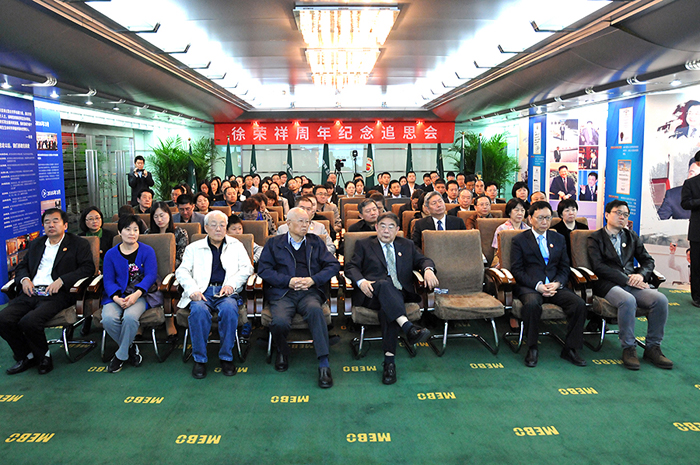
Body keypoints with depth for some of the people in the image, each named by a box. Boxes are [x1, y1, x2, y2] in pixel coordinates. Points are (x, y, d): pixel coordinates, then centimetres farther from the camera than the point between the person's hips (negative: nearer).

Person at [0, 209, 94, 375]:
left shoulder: (78, 244, 8)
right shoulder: (36, 244, 26)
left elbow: (88, 267, -4)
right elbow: (21, 266, 27)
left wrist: (61, 280, -14)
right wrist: (24, 279, 3)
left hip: (56, 294, -6)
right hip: (31, 293, 6)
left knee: (29, 321, -29)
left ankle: (43, 356, -1)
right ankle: (26, 357, 5)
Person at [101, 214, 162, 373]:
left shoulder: (147, 251, 5)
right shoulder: (111, 254, 11)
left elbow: (151, 275, -6)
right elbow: (108, 280, 4)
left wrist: (136, 294, -22)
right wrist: (117, 298, -17)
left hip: (141, 295, -2)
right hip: (117, 296, 3)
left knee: (130, 317, -33)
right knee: (108, 318, -28)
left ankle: (121, 355, -8)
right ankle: (131, 348, -2)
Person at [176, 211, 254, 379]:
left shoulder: (236, 245, 21)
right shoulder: (194, 248, 20)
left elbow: (247, 268, 10)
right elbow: (182, 271, 10)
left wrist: (231, 284, -8)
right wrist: (192, 290, -10)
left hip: (226, 292, 0)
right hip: (202, 291, 0)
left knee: (229, 309, -34)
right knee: (199, 310, -33)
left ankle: (226, 357, -18)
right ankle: (199, 359, -18)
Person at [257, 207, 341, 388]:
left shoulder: (316, 242, 20)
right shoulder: (274, 243, 17)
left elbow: (333, 265, 10)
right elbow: (263, 269, 4)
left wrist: (313, 280, -6)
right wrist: (288, 281, -9)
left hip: (310, 292, 0)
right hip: (282, 292, 0)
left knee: (315, 310, -35)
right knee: (280, 322, -31)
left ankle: (324, 364, -32)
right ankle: (282, 351, 5)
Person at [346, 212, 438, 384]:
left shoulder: (407, 245, 26)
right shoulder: (364, 245, 19)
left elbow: (423, 260, 21)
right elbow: (351, 267, 7)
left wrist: (428, 269, -4)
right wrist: (361, 281, -14)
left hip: (399, 294, 1)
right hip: (372, 293, -1)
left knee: (386, 307, -35)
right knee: (384, 284, -37)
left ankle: (389, 359, -38)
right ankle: (408, 328, -53)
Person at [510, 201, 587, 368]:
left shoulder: (558, 239, 18)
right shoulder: (519, 240, 5)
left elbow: (564, 268, 14)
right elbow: (516, 270, -2)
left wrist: (556, 284, -7)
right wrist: (537, 285, -16)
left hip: (554, 286, 4)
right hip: (529, 286, -4)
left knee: (579, 304, -22)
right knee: (532, 303, -37)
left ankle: (570, 349, -7)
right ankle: (532, 349, -19)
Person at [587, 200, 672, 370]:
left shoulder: (632, 236, 22)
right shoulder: (595, 238, 5)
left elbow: (648, 260, 18)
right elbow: (598, 267, -8)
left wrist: (641, 274, -5)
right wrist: (626, 279, -16)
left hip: (632, 283, 5)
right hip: (608, 284, -5)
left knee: (660, 299, -22)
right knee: (628, 300, -36)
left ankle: (653, 348, -8)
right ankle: (629, 348, -19)